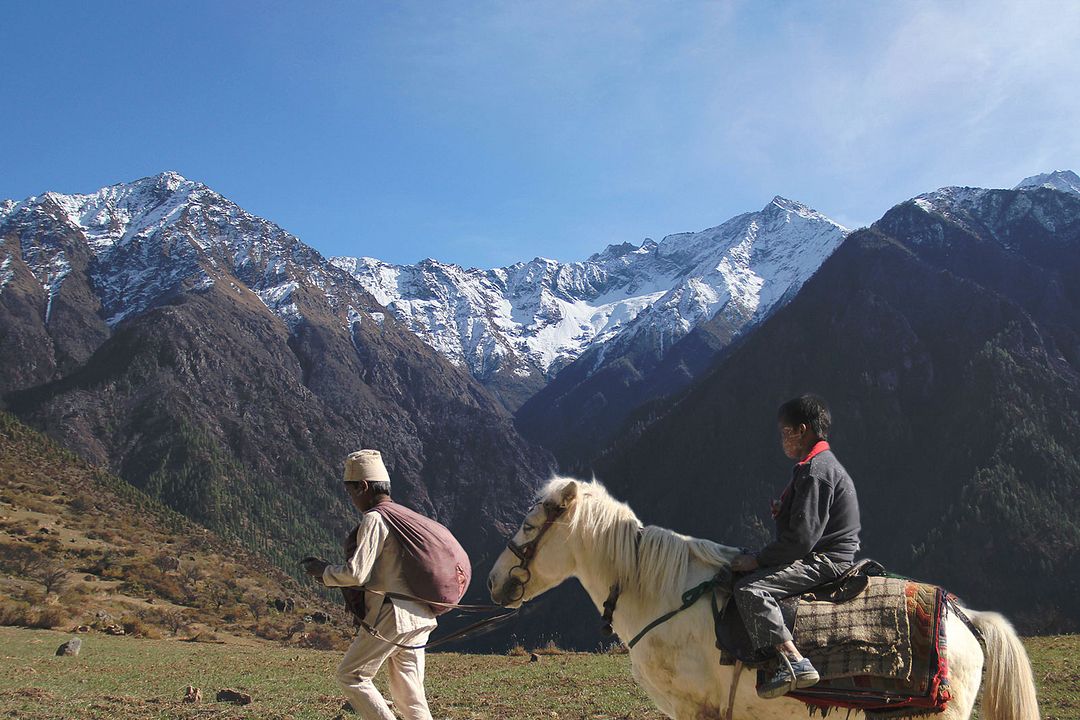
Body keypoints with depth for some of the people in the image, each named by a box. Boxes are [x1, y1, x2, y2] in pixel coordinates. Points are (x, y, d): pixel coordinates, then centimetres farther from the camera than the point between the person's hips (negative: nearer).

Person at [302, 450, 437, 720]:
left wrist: (324, 572, 0)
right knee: (408, 691, 12)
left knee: (351, 675, 7)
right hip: (418, 618, 8)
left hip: (391, 617, -8)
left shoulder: (374, 520, -12)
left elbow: (356, 573, -19)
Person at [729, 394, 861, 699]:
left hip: (825, 560, -11)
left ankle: (794, 662, -33)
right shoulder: (822, 463, 16)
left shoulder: (815, 471, -19)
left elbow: (801, 537, -24)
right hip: (821, 556, 11)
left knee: (749, 588, -25)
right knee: (752, 574, 21)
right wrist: (784, 509, 7)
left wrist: (756, 560, -17)